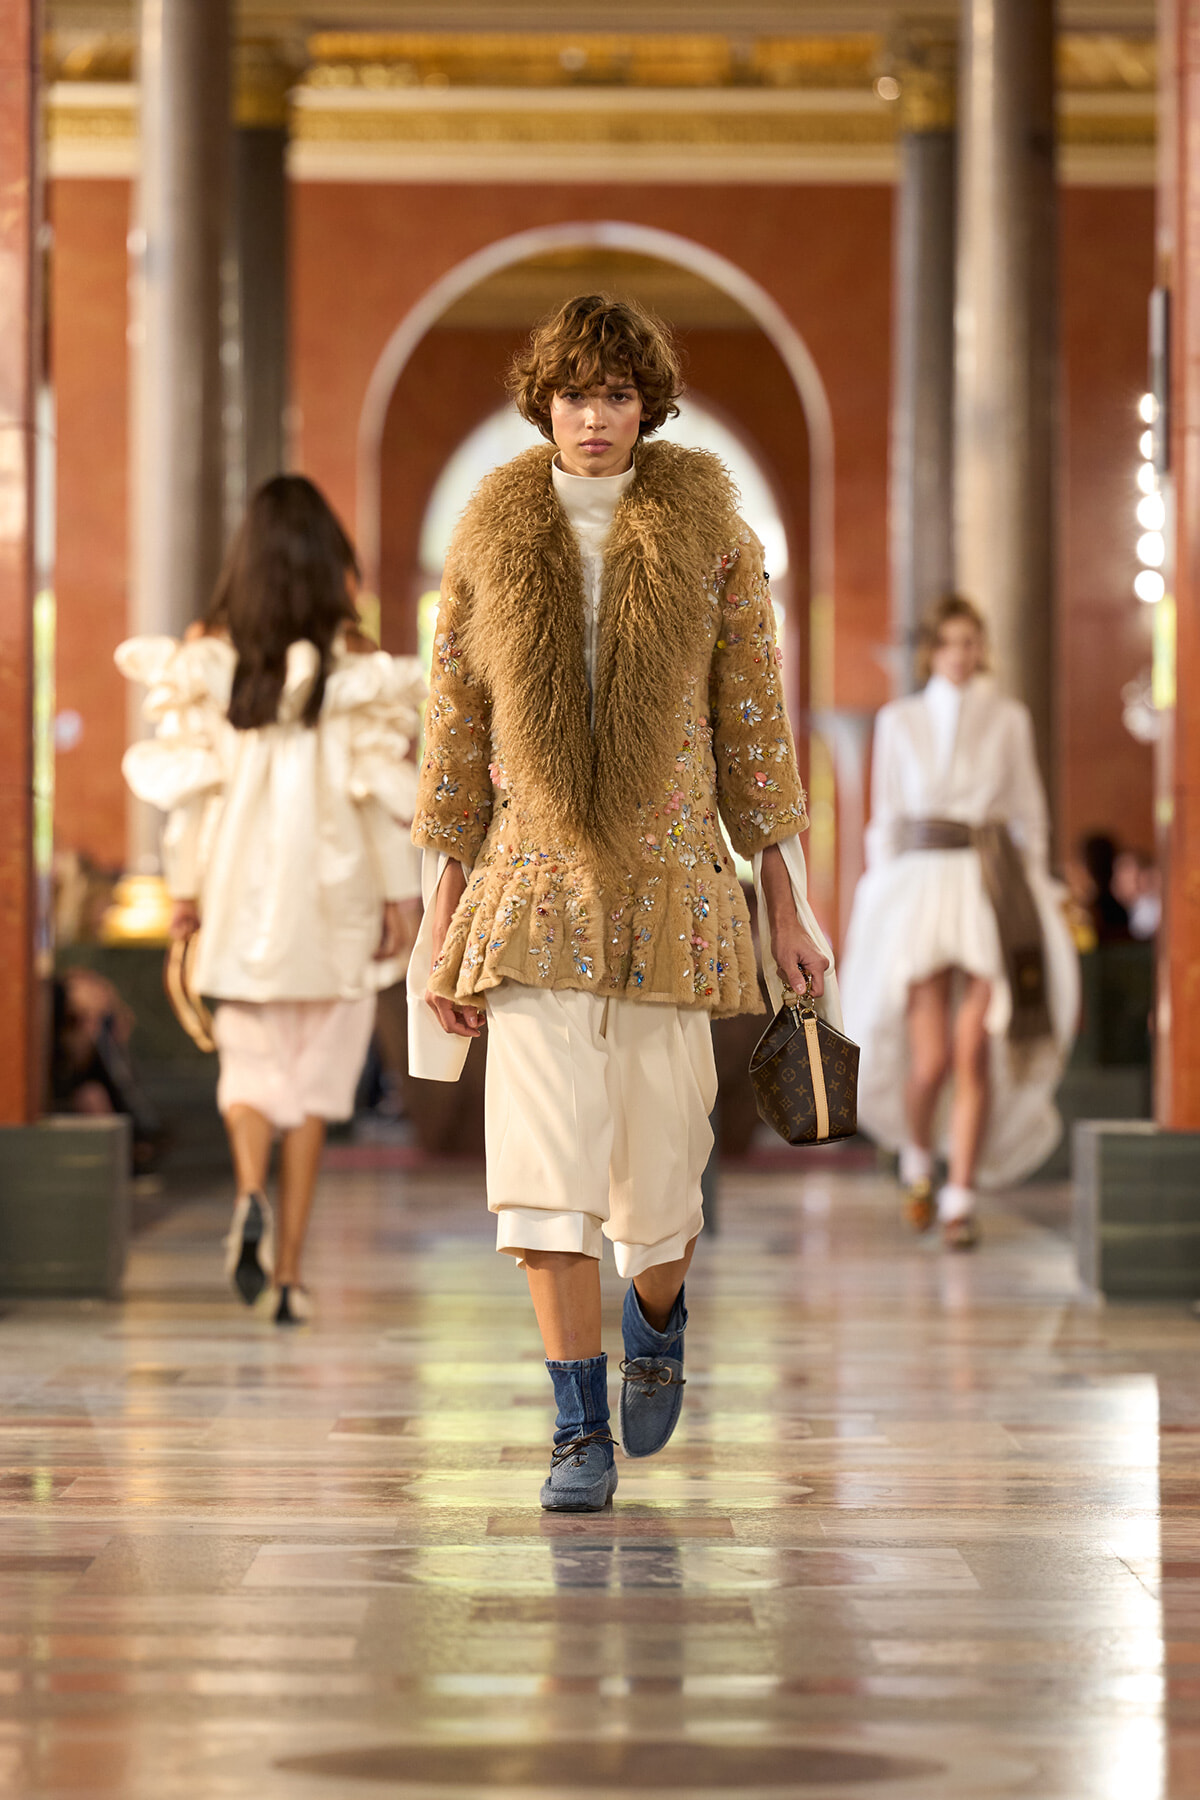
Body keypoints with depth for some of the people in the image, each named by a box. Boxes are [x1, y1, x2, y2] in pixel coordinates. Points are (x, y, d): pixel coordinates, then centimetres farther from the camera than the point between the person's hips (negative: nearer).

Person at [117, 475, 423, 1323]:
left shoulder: (208, 655, -2)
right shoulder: (354, 661, -7)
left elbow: (190, 781, 0)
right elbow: (380, 785, -7)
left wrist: (186, 886, 7)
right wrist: (400, 894, -2)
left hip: (240, 889, 1)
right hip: (329, 888, -1)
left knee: (252, 1056, 14)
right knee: (315, 1071, 8)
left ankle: (251, 1194, -16)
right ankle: (289, 1269, 6)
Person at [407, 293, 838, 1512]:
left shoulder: (709, 531, 3)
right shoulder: (491, 539, 5)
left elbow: (752, 721, 5)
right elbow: (454, 729, 8)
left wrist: (787, 902, 3)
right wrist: (439, 920, 4)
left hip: (672, 888, 0)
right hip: (534, 892, 0)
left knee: (658, 1181, 4)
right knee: (544, 1168, -13)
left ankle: (656, 1317, 39)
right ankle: (581, 1433, -5)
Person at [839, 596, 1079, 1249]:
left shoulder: (1010, 721, 9)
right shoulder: (899, 722, 8)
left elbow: (1030, 816, 12)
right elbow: (885, 819, 10)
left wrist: (1033, 897, 6)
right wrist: (881, 899, 5)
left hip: (993, 887, 0)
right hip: (921, 882, 0)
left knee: (975, 1053, -8)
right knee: (931, 1059, -6)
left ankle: (961, 1198, -1)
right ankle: (917, 1155, 24)